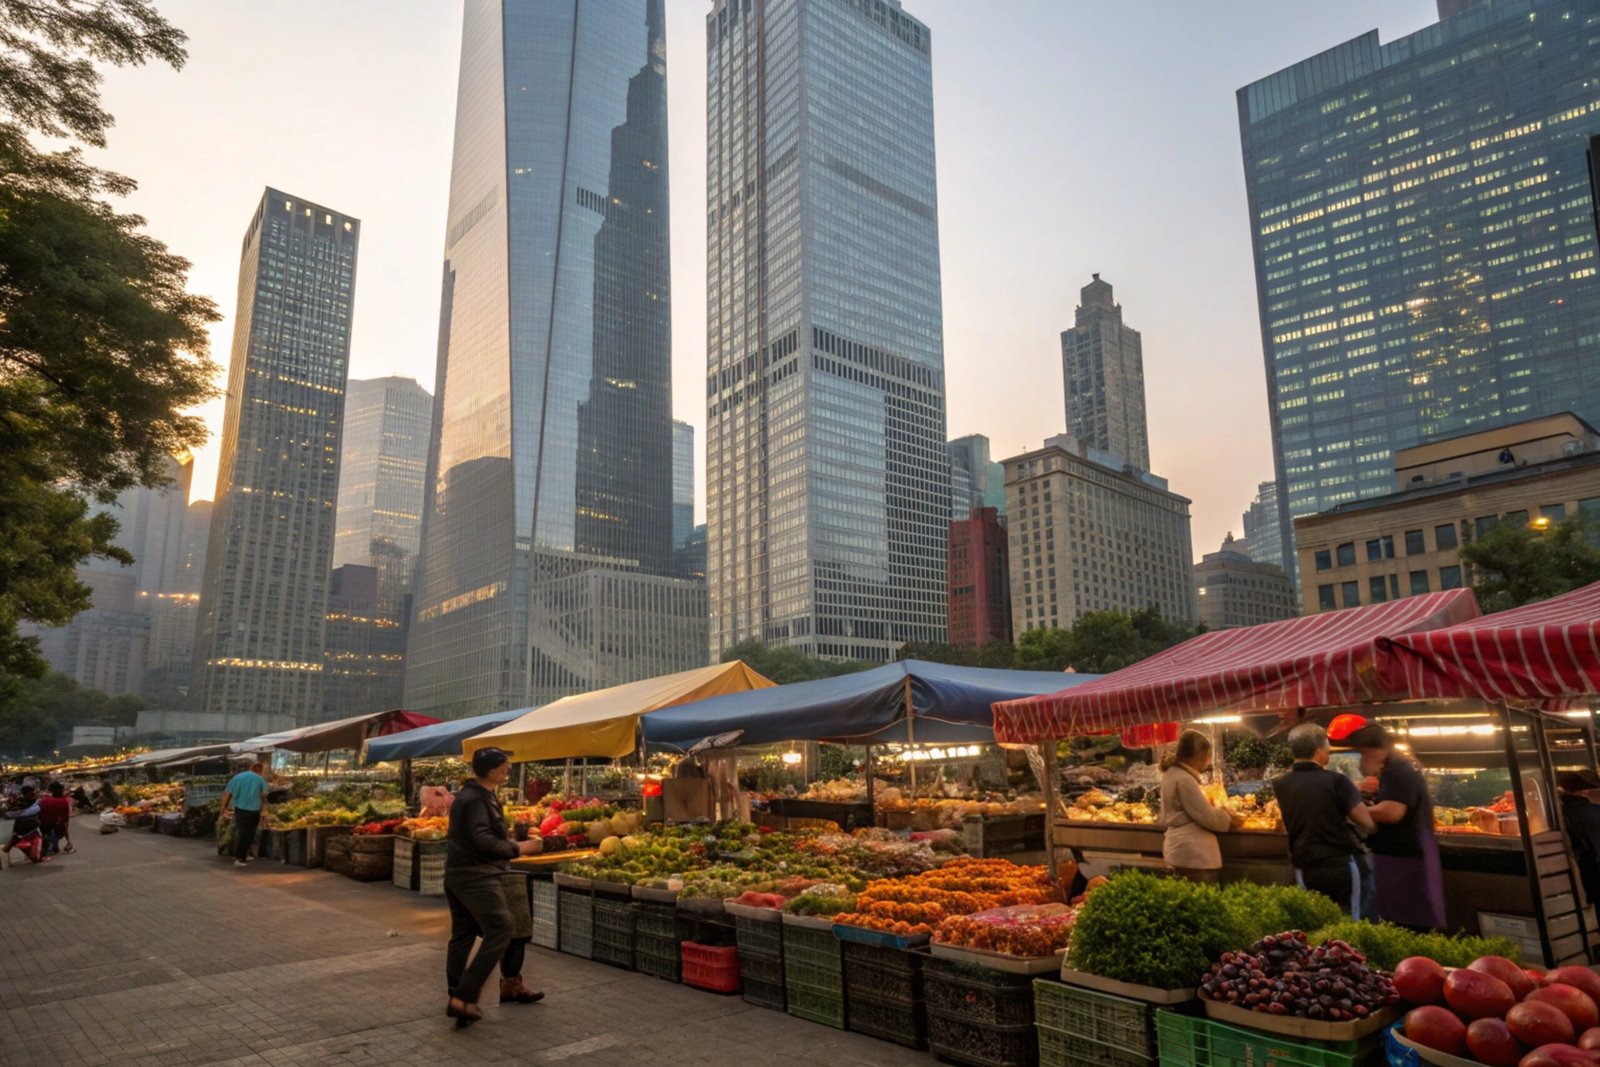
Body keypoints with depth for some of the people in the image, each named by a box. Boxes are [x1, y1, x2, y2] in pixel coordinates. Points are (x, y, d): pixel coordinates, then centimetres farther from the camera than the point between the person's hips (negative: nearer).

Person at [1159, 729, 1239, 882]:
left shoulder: (1172, 774, 12)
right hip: (1193, 852, -10)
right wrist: (1229, 821, 0)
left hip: (1184, 848, 10)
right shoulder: (1184, 780, -19)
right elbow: (1206, 816, -18)